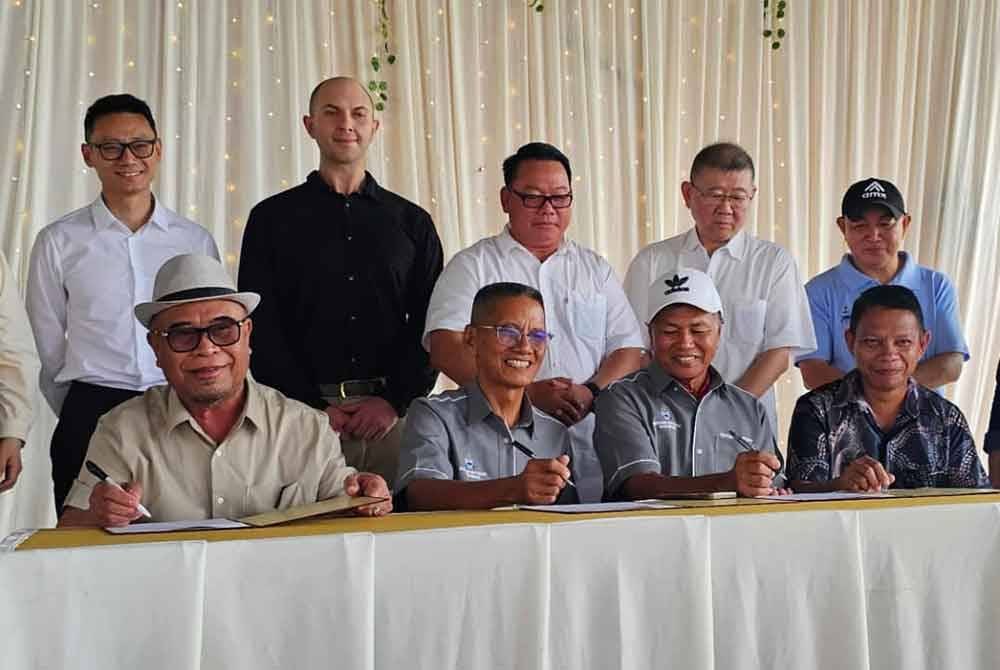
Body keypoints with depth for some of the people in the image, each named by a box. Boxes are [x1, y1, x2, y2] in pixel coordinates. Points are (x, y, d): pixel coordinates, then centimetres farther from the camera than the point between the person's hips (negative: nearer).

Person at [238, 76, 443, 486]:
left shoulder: (412, 222, 12)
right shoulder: (272, 219, 8)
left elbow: (430, 326, 7)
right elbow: (260, 328, 2)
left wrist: (396, 400, -7)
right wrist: (313, 405, -8)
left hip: (393, 414, 1)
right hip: (303, 408, -1)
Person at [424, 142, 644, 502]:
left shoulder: (595, 269, 19)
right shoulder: (472, 266, 8)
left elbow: (629, 350, 13)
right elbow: (447, 350, -5)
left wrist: (591, 393, -8)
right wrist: (527, 392, -14)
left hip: (588, 445, 3)